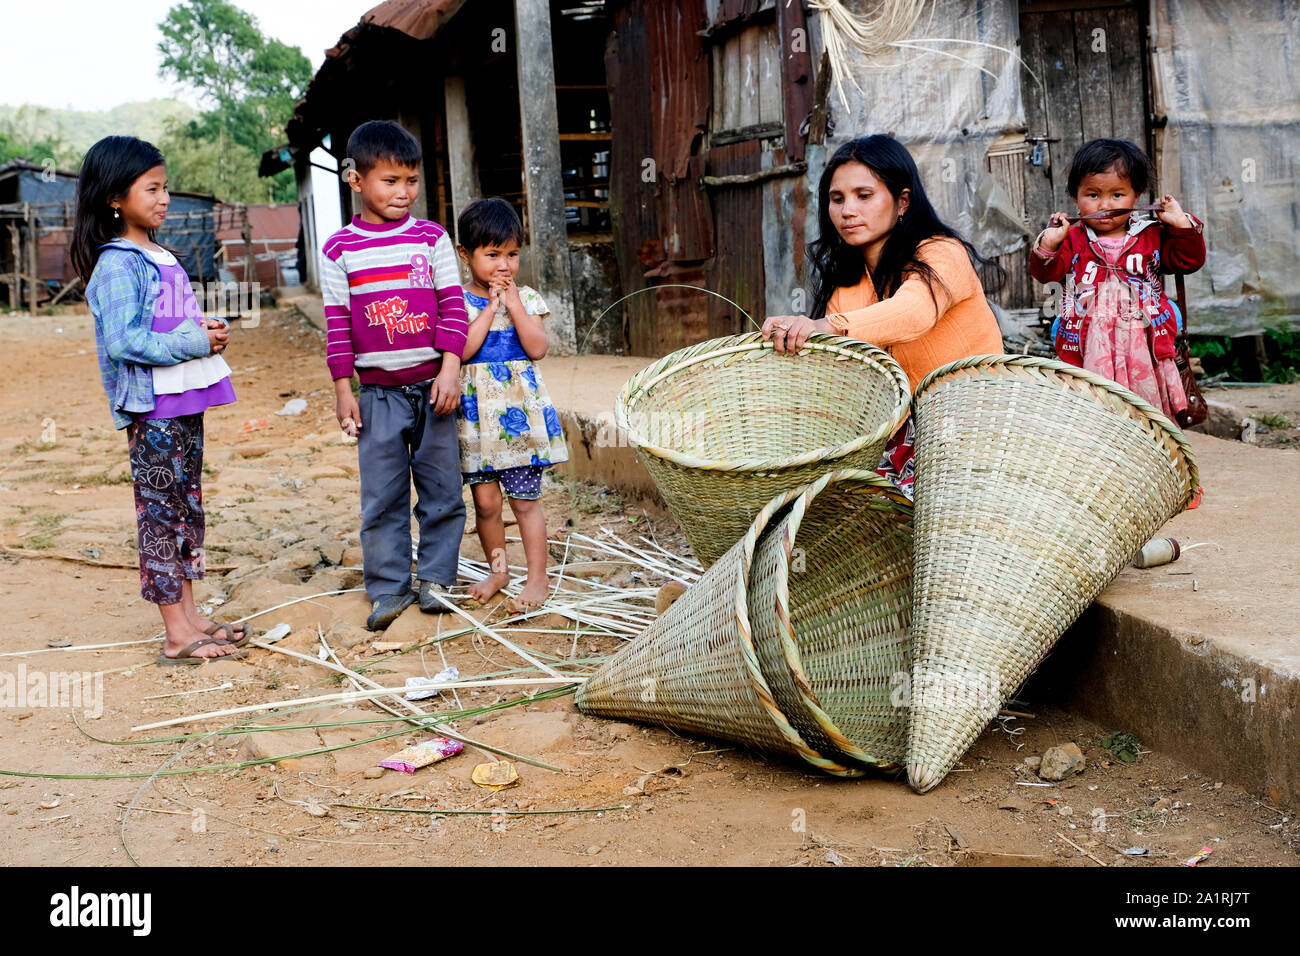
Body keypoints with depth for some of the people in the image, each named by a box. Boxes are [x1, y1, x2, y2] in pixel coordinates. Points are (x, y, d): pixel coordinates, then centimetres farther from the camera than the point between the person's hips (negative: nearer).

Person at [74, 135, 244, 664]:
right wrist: (194, 343, -19)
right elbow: (122, 341, -21)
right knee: (161, 512, -4)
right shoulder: (117, 265, -13)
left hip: (185, 402, 9)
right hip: (152, 409, -9)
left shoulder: (162, 258, 16)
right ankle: (177, 635, 1)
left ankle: (188, 614, 23)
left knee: (188, 507, 13)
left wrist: (207, 332, 5)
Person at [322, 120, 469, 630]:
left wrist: (450, 369, -9)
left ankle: (435, 577, 19)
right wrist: (342, 389, 0)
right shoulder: (340, 249, 1)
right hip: (377, 392, -1)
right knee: (382, 496, 2)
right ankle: (389, 588, 11)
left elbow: (452, 305, 0)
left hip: (433, 385, 1)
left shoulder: (432, 238, 3)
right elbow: (337, 322, 2)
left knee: (442, 488, 6)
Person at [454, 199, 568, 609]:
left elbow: (537, 349, -8)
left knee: (525, 499, 2)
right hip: (477, 412, 1)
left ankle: (537, 577, 12)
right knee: (485, 500, 8)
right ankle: (497, 570, 26)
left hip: (521, 409, -1)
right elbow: (462, 350, -14)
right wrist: (491, 307, -14)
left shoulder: (526, 298, 3)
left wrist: (514, 305, -13)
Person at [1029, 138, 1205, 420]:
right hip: (1086, 352, -1)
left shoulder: (1152, 237, 8)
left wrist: (1182, 225, -6)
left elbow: (1189, 260, 6)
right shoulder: (1072, 240, 3)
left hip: (1142, 350, 1)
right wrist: (1048, 244, -24)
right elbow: (1046, 272, -7)